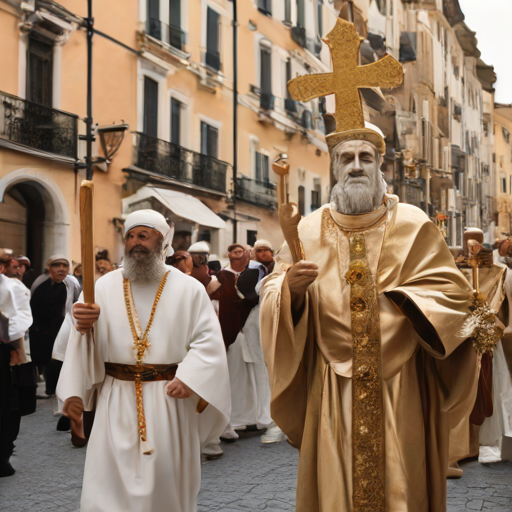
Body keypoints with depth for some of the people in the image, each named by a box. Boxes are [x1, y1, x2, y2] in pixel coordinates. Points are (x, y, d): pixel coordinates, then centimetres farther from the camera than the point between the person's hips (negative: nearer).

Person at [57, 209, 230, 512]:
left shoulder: (189, 289, 1)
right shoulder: (105, 286, 5)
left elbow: (209, 340, -4)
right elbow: (90, 342, 0)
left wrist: (189, 378, -17)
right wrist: (83, 325, -22)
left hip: (169, 398, -1)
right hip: (117, 399, 1)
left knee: (166, 480, 8)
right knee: (108, 481, 1)